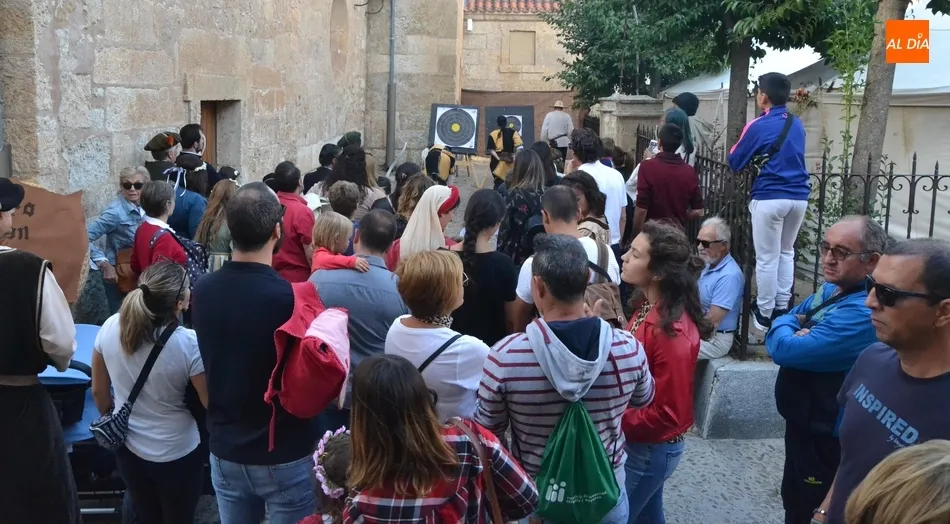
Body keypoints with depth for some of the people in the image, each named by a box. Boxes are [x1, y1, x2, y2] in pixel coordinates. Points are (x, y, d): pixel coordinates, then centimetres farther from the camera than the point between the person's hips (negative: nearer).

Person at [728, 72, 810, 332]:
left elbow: (734, 163, 1)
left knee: (767, 258, 3)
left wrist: (753, 158, 21)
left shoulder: (758, 126, -8)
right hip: (799, 197, 6)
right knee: (786, 253, 17)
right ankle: (781, 308, 21)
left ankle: (765, 314, 10)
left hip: (769, 198, -6)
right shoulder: (798, 125, 10)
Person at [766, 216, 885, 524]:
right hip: (802, 423, 9)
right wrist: (793, 327, -16)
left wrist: (787, 327, -10)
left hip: (825, 438, -9)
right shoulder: (831, 289, 2)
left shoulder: (862, 313, -30)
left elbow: (784, 349, -32)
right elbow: (783, 321, 6)